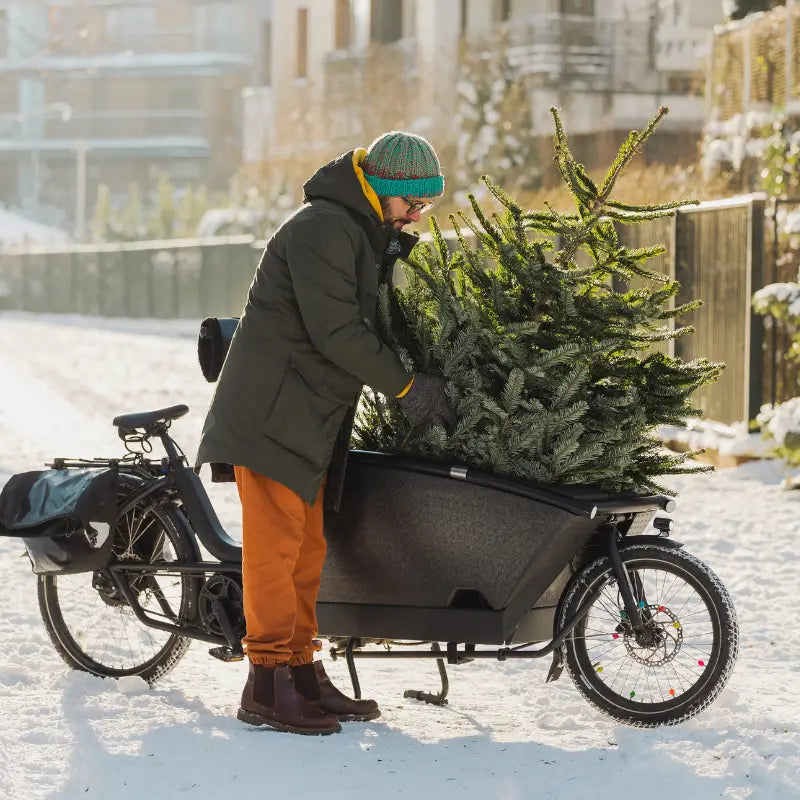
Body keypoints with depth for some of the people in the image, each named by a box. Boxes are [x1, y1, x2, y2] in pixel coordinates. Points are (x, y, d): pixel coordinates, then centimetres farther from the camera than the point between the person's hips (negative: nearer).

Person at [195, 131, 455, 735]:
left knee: (306, 545, 10)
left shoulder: (367, 236, 19)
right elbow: (335, 331, -21)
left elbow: (373, 322, 23)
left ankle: (302, 672, 15)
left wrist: (429, 374, 9)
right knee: (276, 539, -10)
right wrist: (405, 386, -14)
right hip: (272, 408, -10)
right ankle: (268, 687, -9)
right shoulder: (323, 228, -15)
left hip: (311, 415, 10)